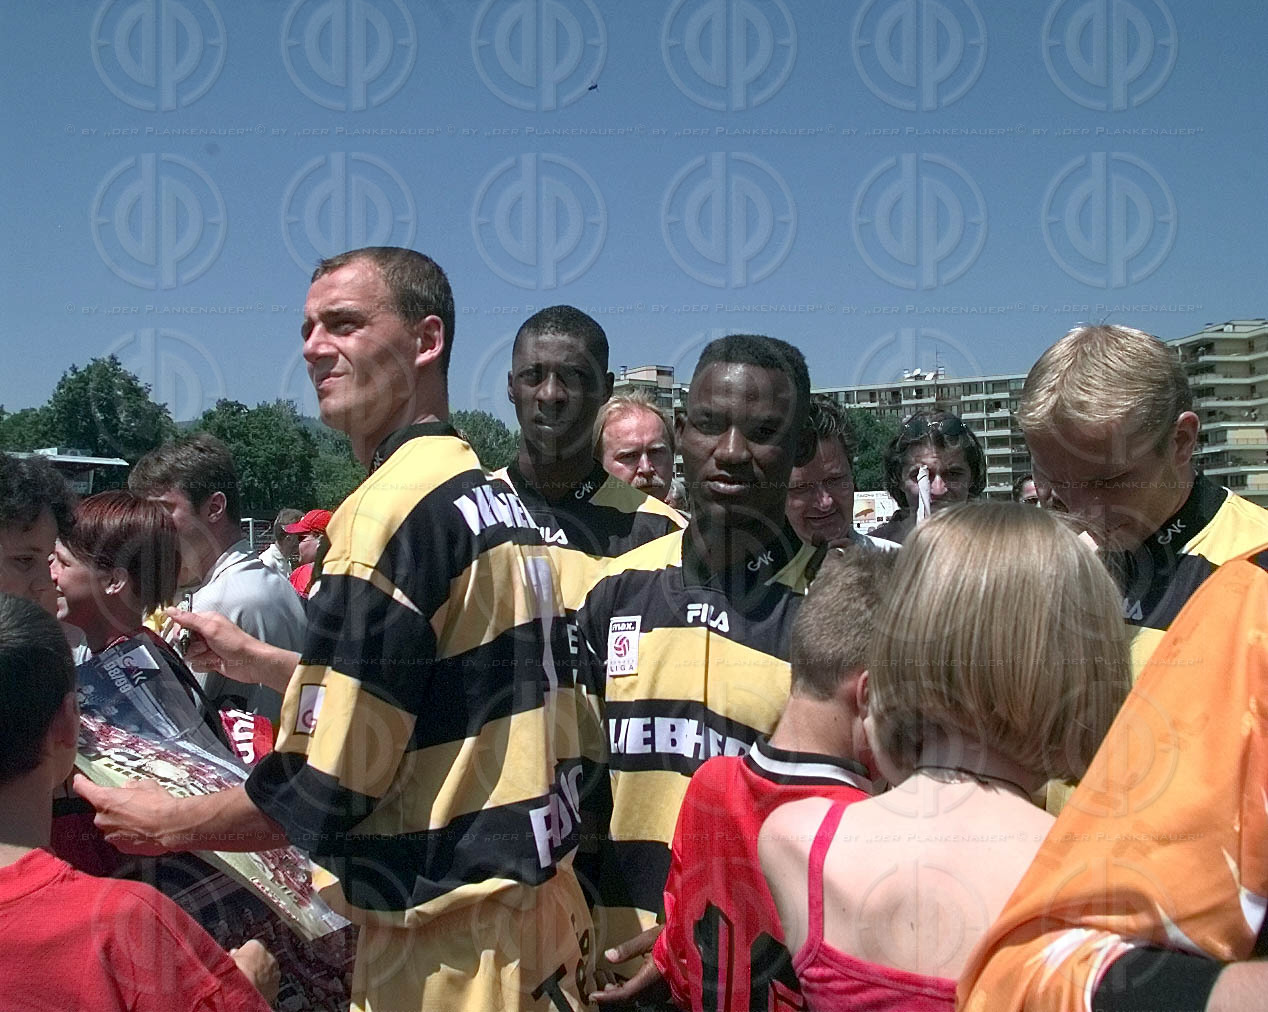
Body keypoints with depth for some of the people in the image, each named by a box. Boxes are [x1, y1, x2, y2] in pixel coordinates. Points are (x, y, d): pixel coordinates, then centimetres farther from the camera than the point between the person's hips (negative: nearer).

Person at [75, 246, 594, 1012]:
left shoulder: (391, 509, -20)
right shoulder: (497, 496, 7)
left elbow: (325, 793, -20)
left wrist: (168, 825, -3)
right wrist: (259, 657, 20)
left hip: (448, 946, -8)